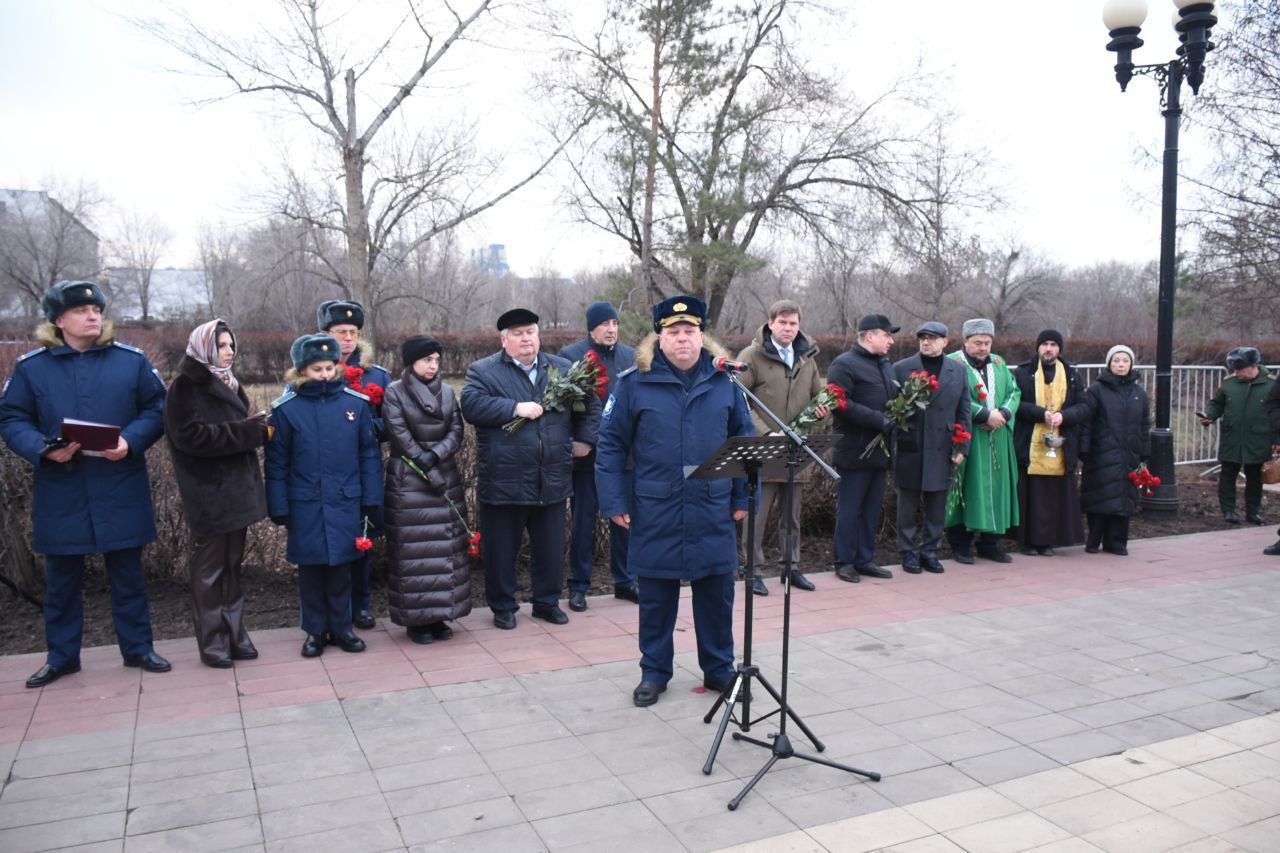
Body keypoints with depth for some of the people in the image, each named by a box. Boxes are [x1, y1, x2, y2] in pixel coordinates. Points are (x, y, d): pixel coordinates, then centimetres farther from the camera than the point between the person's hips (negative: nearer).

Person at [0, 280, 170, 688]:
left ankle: (138, 647, 22)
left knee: (127, 574, 10)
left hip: (121, 491, 0)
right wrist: (43, 449, -17)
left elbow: (156, 410, 2)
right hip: (60, 495, 1)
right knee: (61, 578, 12)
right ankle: (61, 656, 27)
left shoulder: (132, 360, 2)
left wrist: (130, 442, -16)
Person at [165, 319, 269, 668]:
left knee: (232, 565, 11)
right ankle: (212, 643, 8)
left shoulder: (228, 385, 17)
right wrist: (246, 430, -19)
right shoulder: (186, 387, -6)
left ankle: (234, 635, 18)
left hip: (237, 490, 7)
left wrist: (256, 428, 2)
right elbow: (190, 435, -17)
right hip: (208, 495, -7)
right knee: (209, 569, 1)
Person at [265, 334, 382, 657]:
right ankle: (315, 631, 23)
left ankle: (341, 627, 24)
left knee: (340, 567, 11)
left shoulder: (355, 402, -2)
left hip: (345, 503, 1)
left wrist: (371, 499, 1)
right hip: (305, 506, -1)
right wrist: (279, 508, -2)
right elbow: (276, 463, 0)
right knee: (311, 568, 10)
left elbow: (368, 453, 3)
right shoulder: (286, 408, -5)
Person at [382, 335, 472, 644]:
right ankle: (415, 619, 7)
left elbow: (456, 431, 2)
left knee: (447, 546, 5)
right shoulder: (394, 393, -3)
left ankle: (438, 615, 15)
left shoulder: (448, 392, 9)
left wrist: (436, 455, -16)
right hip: (408, 482, -4)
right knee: (413, 550, -2)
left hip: (447, 478, 5)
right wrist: (427, 468, -15)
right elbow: (400, 436, -10)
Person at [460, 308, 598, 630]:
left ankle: (546, 601, 30)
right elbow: (471, 405, -17)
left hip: (553, 480, 3)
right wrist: (515, 408, -21)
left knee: (551, 548, 13)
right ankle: (503, 606, 24)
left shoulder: (563, 369, 11)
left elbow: (590, 402, 19)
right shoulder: (483, 371, -1)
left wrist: (584, 439, 10)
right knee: (501, 550, 8)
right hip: (503, 481, -3)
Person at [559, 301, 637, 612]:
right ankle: (578, 586, 17)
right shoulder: (570, 355, -3)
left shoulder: (629, 355, 10)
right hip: (588, 453, -3)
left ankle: (624, 581, 24)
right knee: (583, 521, 5)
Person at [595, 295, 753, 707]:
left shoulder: (724, 381, 4)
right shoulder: (635, 383, -4)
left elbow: (745, 440, 9)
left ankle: (719, 669, 29)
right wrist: (615, 502, -7)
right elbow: (610, 444, -2)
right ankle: (654, 672, 27)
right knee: (656, 598, 11)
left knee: (717, 595, 12)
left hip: (714, 514, 2)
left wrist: (742, 496, 6)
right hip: (656, 514, -2)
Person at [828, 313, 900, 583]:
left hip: (880, 450, 8)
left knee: (872, 509, 12)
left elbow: (893, 399, 27)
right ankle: (845, 562, 9)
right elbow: (841, 404, -20)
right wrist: (878, 420, -21)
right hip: (854, 452, -8)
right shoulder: (845, 364, -9)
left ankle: (865, 559, 21)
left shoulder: (886, 365, 18)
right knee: (849, 509, 0)